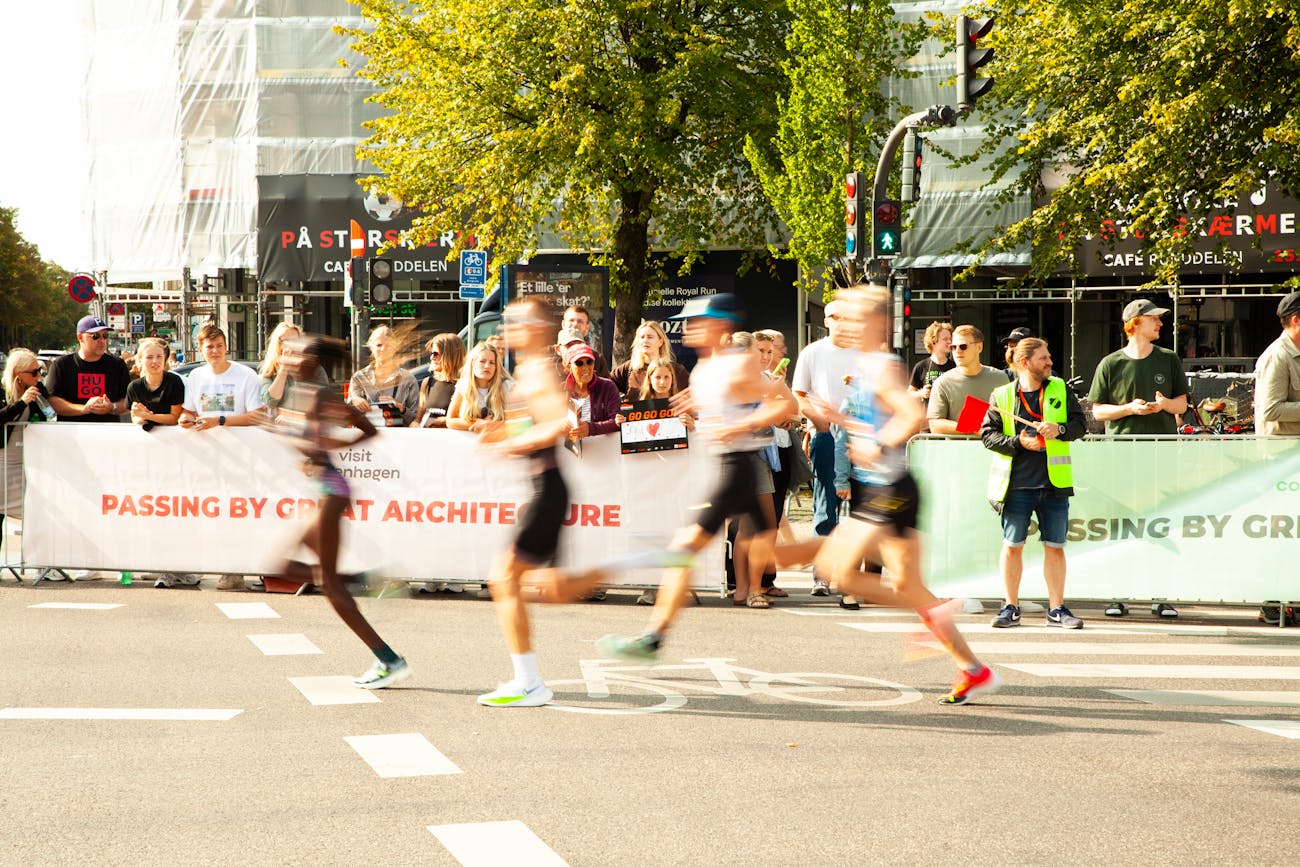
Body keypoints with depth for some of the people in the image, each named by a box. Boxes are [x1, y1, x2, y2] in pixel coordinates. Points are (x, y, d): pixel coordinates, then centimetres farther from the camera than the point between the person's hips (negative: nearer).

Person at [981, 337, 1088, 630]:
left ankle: (1057, 609, 12)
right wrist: (1018, 443, -13)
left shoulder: (1060, 390, 9)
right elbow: (987, 434, 0)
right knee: (1012, 546, 4)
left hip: (1054, 484, 2)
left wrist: (1060, 430, -13)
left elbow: (1080, 424, 7)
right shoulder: (1002, 396, 2)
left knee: (1055, 547, 4)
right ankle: (1011, 608, 15)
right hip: (1016, 485, -2)